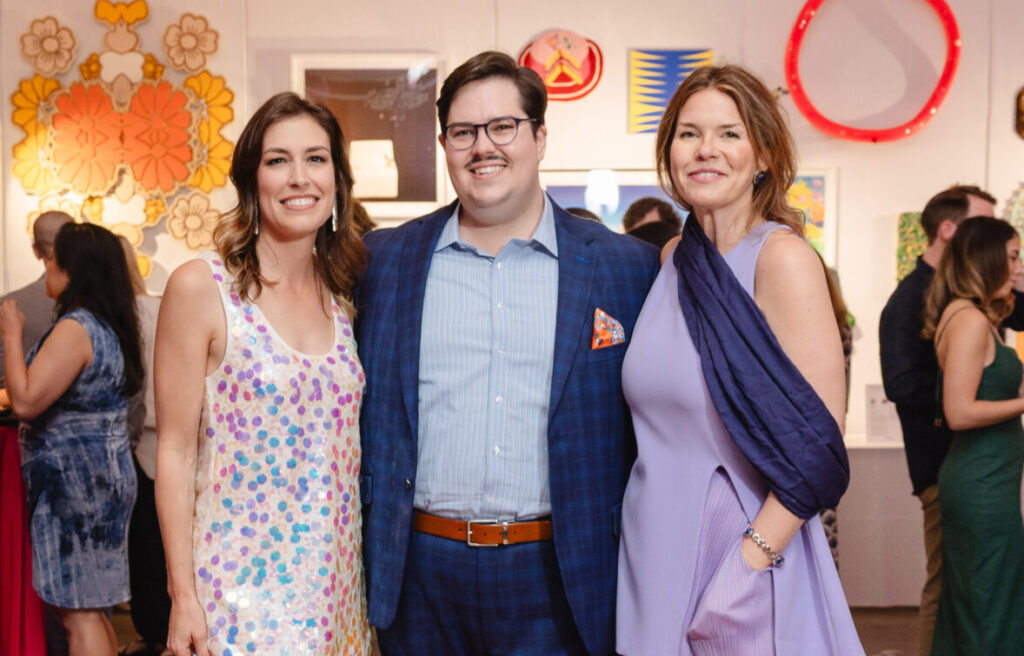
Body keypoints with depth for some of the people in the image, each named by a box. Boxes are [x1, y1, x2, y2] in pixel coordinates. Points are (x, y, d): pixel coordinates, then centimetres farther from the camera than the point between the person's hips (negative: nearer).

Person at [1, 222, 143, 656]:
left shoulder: (75, 328, -18)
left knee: (78, 612, -5)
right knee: (89, 607, 16)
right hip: (104, 472, 10)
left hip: (77, 481, -10)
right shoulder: (109, 326, 12)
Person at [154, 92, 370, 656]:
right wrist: (182, 598, -11)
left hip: (334, 581, 5)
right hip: (242, 583, -5)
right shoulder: (199, 287, -9)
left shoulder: (341, 297, 6)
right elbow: (176, 452, -8)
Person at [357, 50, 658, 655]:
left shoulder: (627, 267, 0)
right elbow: (362, 413, 10)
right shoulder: (385, 260, 4)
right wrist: (361, 557, 6)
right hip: (420, 575, 2)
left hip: (557, 579, -1)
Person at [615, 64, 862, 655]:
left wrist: (750, 562, -20)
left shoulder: (782, 257, -14)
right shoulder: (675, 256, 6)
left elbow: (817, 443, -17)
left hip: (738, 539, -6)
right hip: (655, 546, 6)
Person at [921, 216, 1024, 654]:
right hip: (985, 486, -10)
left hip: (976, 481, 10)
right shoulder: (971, 321, -17)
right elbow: (959, 412, -22)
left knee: (966, 609, 17)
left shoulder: (972, 317, 13)